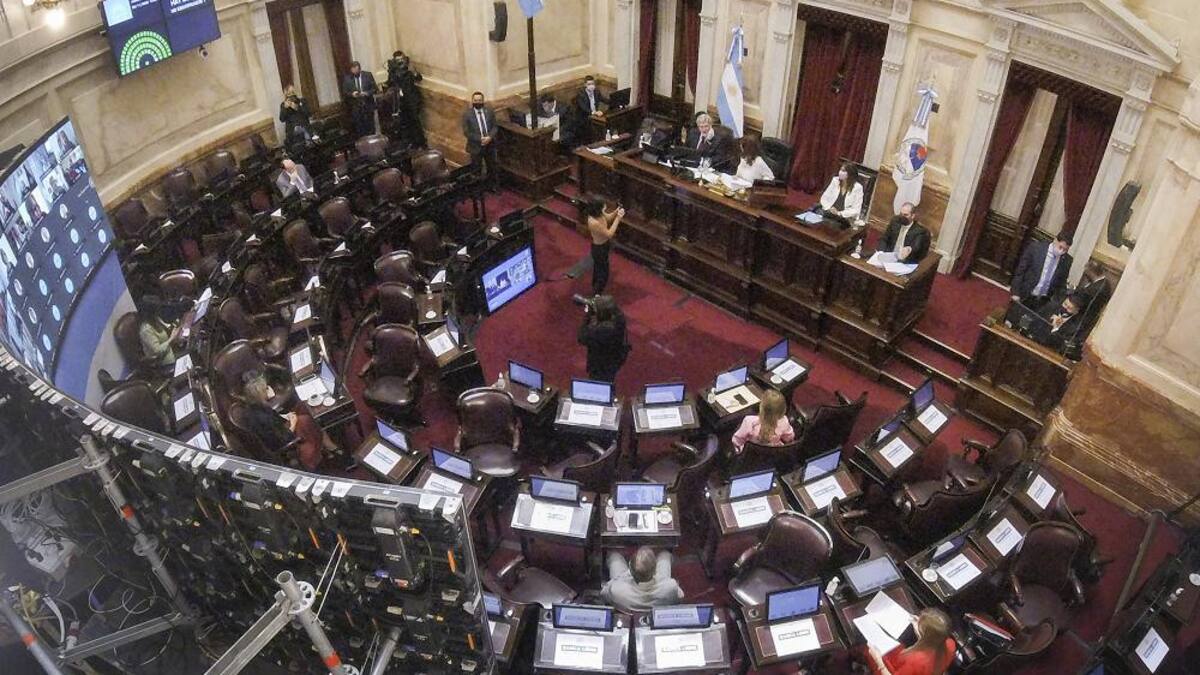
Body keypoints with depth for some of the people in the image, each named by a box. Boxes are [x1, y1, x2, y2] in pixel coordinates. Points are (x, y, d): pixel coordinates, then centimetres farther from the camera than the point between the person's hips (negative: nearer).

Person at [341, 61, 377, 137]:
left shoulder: (368, 75, 2)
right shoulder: (347, 79, 2)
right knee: (359, 129, -2)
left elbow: (374, 89, 2)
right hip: (355, 108, 0)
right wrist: (351, 94, -17)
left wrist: (367, 93, -17)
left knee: (370, 128, 4)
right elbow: (344, 92, 4)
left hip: (368, 106, 0)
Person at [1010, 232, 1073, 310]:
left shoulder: (1067, 261, -2)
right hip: (1025, 297, -2)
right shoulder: (1035, 248, -10)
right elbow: (1020, 270, -8)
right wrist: (1016, 293, -10)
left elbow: (1061, 283, 8)